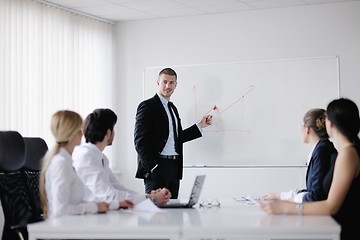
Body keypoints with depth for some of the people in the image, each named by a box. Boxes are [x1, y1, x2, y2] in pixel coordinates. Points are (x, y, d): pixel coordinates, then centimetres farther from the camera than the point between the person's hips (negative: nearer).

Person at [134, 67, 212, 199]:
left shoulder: (173, 108, 21)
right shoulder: (148, 106, -5)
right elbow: (140, 140, -12)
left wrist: (200, 125, 18)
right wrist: (152, 166, -17)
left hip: (174, 167, 8)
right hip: (156, 167, -8)